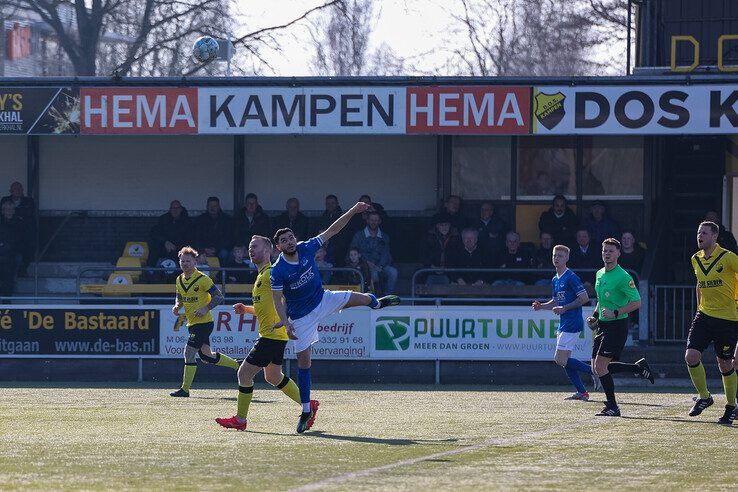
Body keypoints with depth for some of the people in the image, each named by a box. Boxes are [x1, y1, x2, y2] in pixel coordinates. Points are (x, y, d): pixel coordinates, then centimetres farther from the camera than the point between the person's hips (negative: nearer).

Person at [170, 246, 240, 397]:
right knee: (206, 356, 14)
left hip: (203, 322, -9)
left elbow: (219, 297, -12)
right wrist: (177, 306, 1)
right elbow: (180, 298, 23)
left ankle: (185, 389, -7)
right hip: (192, 323, 9)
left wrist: (205, 308, -23)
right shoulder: (180, 280, 9)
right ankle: (238, 364, 32)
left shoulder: (202, 279, -14)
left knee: (189, 353, -13)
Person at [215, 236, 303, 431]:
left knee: (244, 373, -6)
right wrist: (246, 309, 13)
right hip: (270, 335, 10)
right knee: (273, 377, 19)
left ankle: (240, 420, 2)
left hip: (272, 335, -10)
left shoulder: (271, 273, -12)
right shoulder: (261, 276, 20)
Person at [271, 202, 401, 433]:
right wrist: (286, 323, -30)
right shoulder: (278, 271, -22)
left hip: (322, 299, 4)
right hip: (300, 316, -4)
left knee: (361, 299, 9)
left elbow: (331, 231, -7)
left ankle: (377, 303, 52)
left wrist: (352, 212, -12)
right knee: (303, 360, -4)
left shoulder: (306, 249, -12)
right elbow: (277, 300, -18)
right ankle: (306, 411, 4)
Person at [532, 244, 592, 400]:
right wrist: (541, 306, 7)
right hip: (563, 324, 10)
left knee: (560, 360, -13)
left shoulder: (571, 277, -12)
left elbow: (584, 298, -16)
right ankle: (582, 392, 11)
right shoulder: (555, 280, 16)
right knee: (565, 360, 7)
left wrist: (564, 308, -16)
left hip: (572, 323, -10)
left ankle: (594, 370, -5)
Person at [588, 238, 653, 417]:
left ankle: (612, 407, -3)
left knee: (600, 366, -14)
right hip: (602, 325, 9)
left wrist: (615, 313, -23)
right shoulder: (600, 274, 12)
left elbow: (636, 302, -16)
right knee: (597, 368, 8)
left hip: (617, 325, -9)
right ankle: (639, 367, 22)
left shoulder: (623, 277, -14)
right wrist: (594, 316, 14)